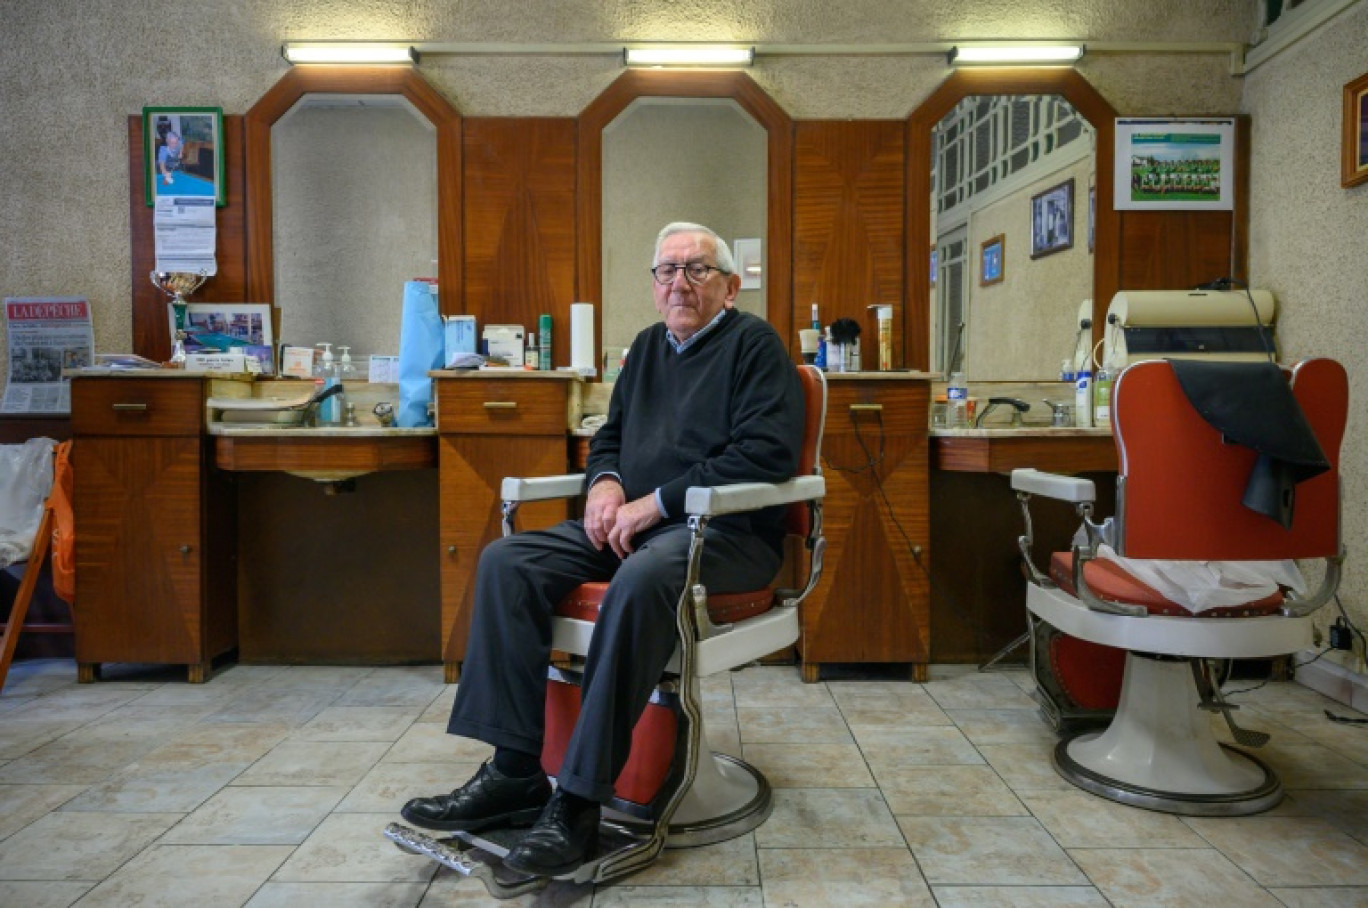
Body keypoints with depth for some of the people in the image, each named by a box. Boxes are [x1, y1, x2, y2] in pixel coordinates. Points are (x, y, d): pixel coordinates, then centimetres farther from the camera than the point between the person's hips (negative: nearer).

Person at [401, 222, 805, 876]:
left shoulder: (753, 344, -1)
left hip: (727, 533, -7)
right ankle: (514, 772, -13)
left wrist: (657, 502, -16)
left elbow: (767, 452, -14)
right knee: (506, 562, -13)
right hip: (634, 525, 7)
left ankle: (578, 801, -29)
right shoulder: (648, 346, 21)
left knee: (641, 579, -39)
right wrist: (605, 481, 3)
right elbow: (608, 437, 28)